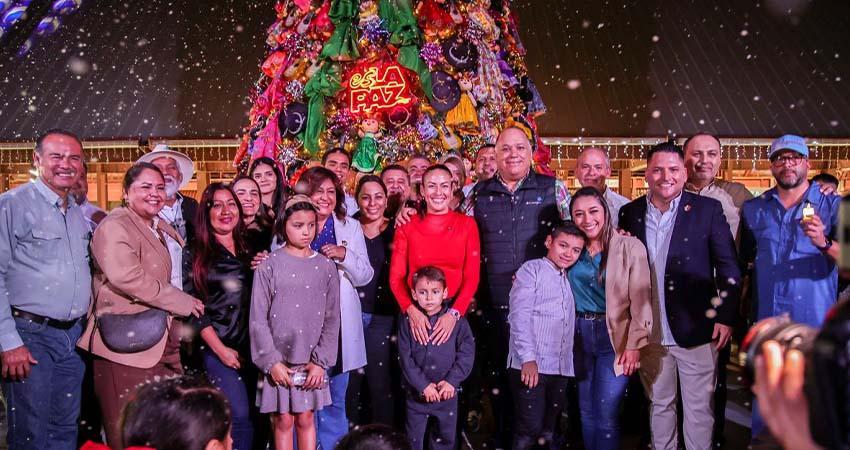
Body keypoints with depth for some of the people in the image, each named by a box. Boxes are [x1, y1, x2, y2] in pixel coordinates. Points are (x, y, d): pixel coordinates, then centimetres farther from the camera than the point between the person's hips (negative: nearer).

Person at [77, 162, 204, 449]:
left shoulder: (161, 229, 17)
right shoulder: (115, 226, -9)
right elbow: (125, 276, -24)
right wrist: (183, 302, -17)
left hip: (160, 346, 8)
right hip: (126, 347, -8)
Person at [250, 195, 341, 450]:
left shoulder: (326, 267, 1)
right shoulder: (269, 266, -4)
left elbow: (331, 319, 1)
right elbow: (258, 319, -5)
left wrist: (321, 361, -4)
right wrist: (271, 361, -9)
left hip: (312, 361, 1)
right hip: (279, 361, -1)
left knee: (305, 420, 11)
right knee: (283, 421, 8)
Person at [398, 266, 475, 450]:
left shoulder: (457, 321, -8)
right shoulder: (408, 322, -7)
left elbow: (467, 354, -8)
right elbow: (405, 358, -8)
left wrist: (452, 381, -16)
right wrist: (423, 385, -15)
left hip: (448, 392, 1)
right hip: (417, 393, 0)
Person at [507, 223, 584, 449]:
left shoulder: (568, 281, 22)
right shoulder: (532, 269, 1)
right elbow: (519, 316, -9)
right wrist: (528, 358, -16)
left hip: (561, 370, 6)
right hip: (530, 366, -6)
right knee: (530, 430, -9)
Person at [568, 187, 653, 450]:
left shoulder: (629, 247, -8)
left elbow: (641, 301, -8)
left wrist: (635, 345, -13)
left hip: (614, 336, -4)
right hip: (580, 335, 4)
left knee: (606, 416, -5)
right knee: (586, 413, 13)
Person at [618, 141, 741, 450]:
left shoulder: (708, 209, -4)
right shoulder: (630, 213, 3)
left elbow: (728, 267, -3)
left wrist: (726, 316, -8)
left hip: (696, 332, -2)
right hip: (649, 334, 3)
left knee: (699, 409, 9)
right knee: (659, 406, 17)